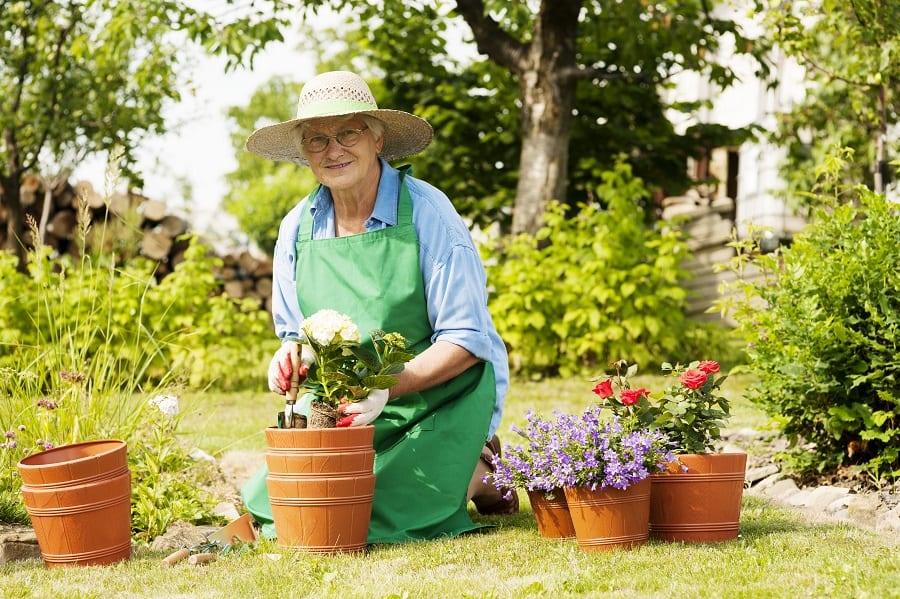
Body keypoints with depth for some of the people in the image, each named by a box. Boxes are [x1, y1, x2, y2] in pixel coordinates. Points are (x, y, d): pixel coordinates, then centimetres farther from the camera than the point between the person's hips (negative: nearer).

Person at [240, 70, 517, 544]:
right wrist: (290, 356, -14)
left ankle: (471, 469, 10)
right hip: (346, 411, 5)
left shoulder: (426, 212, -15)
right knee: (274, 508, -9)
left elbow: (466, 342, -16)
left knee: (379, 521, -21)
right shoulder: (297, 229, 0)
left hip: (440, 405, -5)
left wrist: (388, 387, -29)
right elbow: (295, 335, 11)